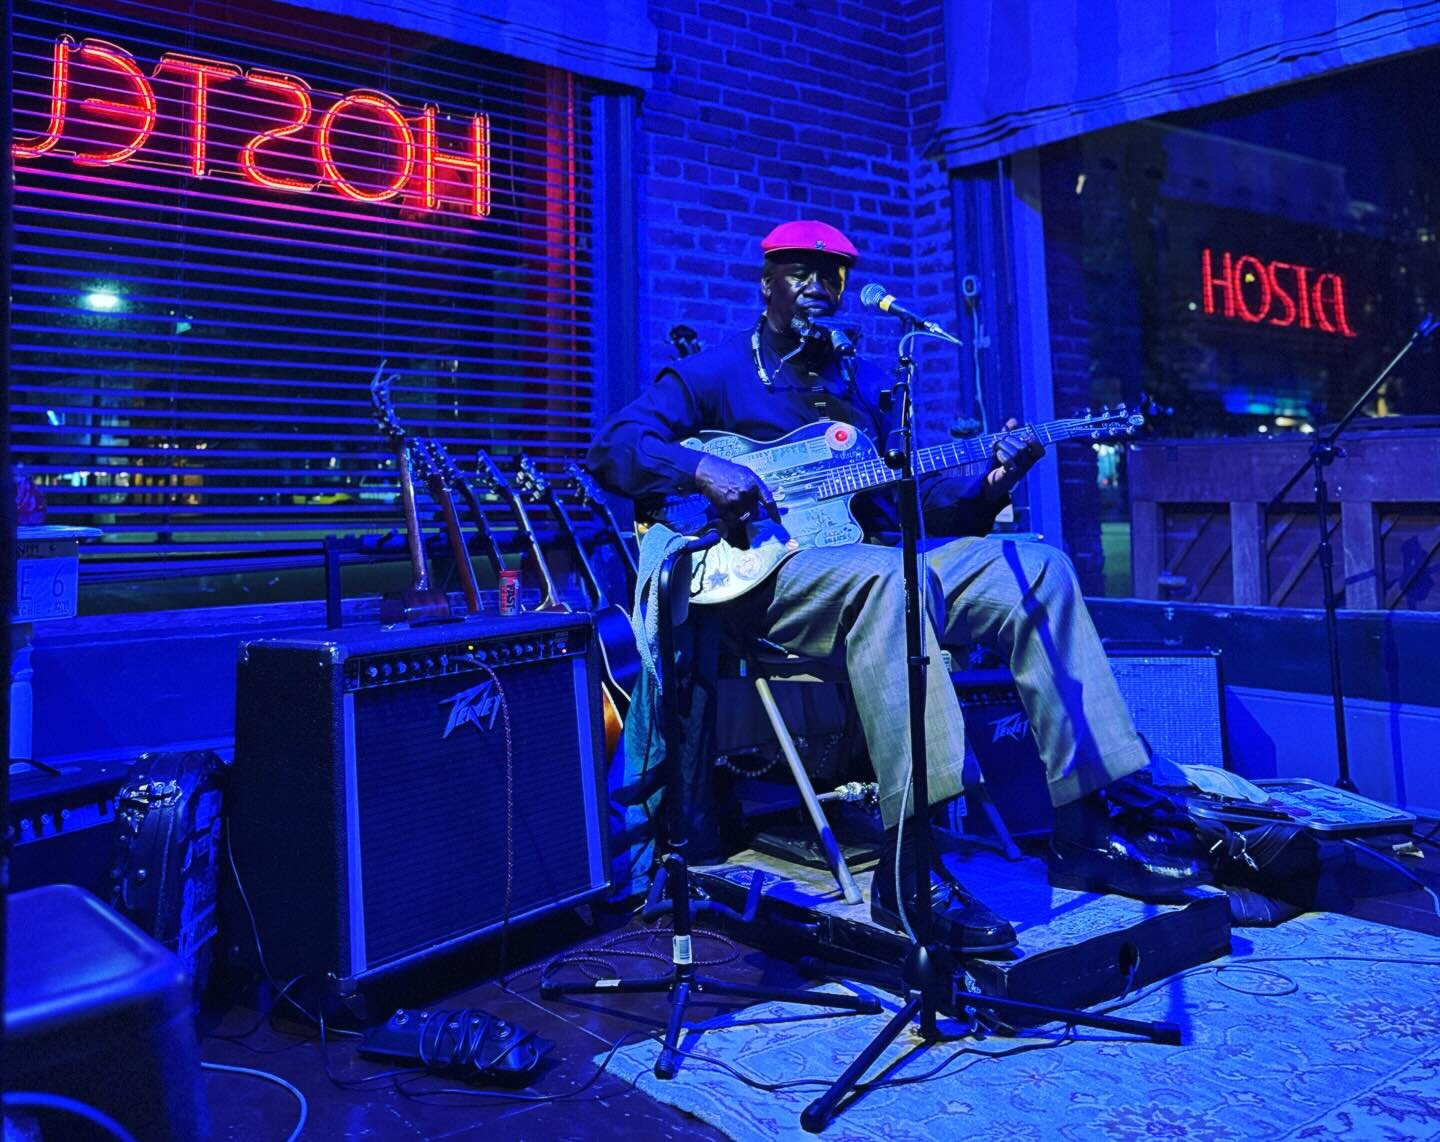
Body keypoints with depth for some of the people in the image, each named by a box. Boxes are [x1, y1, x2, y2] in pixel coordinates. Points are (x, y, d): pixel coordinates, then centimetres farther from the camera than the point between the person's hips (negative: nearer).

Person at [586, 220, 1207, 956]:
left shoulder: (865, 385, 22)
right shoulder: (716, 374, 6)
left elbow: (920, 496, 15)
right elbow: (612, 447, -5)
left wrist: (989, 485, -5)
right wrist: (705, 469, -23)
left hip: (878, 569, 6)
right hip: (767, 575, -6)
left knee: (1036, 569, -11)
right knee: (891, 574, -38)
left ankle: (1090, 827, -12)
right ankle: (908, 870, -41)